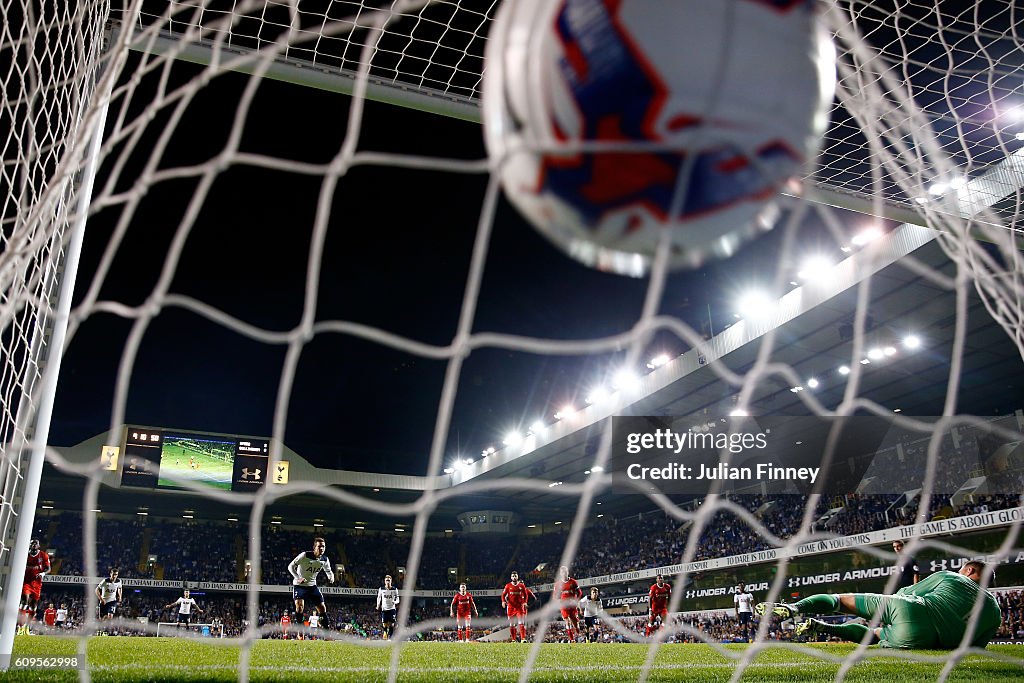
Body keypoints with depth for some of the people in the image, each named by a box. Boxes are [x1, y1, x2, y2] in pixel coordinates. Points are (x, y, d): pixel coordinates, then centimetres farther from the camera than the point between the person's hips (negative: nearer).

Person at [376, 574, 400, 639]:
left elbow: (397, 598, 6)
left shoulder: (394, 589, 1)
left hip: (392, 609, -1)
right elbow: (379, 597, 14)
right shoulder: (381, 589, 3)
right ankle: (385, 633, 26)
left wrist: (395, 602, -16)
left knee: (391, 624, -6)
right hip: (384, 609, 1)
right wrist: (378, 605, 0)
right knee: (384, 624, -1)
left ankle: (389, 637, 0)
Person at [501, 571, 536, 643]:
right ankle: (513, 639, 13)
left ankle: (523, 638, -13)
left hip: (520, 606, 0)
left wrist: (525, 602, -2)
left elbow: (526, 594, 12)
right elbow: (503, 594, 4)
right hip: (511, 606, 1)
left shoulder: (522, 585, 3)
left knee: (521, 623, -9)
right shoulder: (508, 586, 2)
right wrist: (503, 601, -13)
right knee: (512, 624, 5)